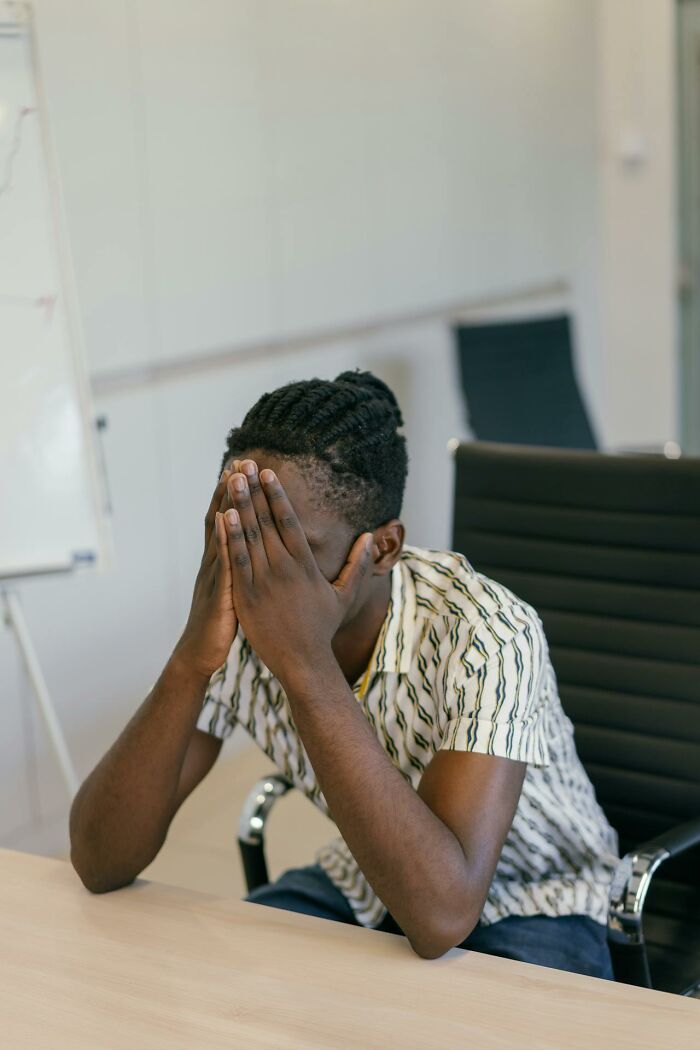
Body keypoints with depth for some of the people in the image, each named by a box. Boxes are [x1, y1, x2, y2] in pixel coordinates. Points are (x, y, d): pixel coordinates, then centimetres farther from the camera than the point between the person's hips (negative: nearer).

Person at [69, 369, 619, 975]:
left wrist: (307, 665, -44)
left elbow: (443, 914, -42)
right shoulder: (243, 614, -17)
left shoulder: (481, 633, -31)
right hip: (365, 885, 4)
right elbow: (100, 864, -21)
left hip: (526, 906, -4)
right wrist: (193, 658, -35)